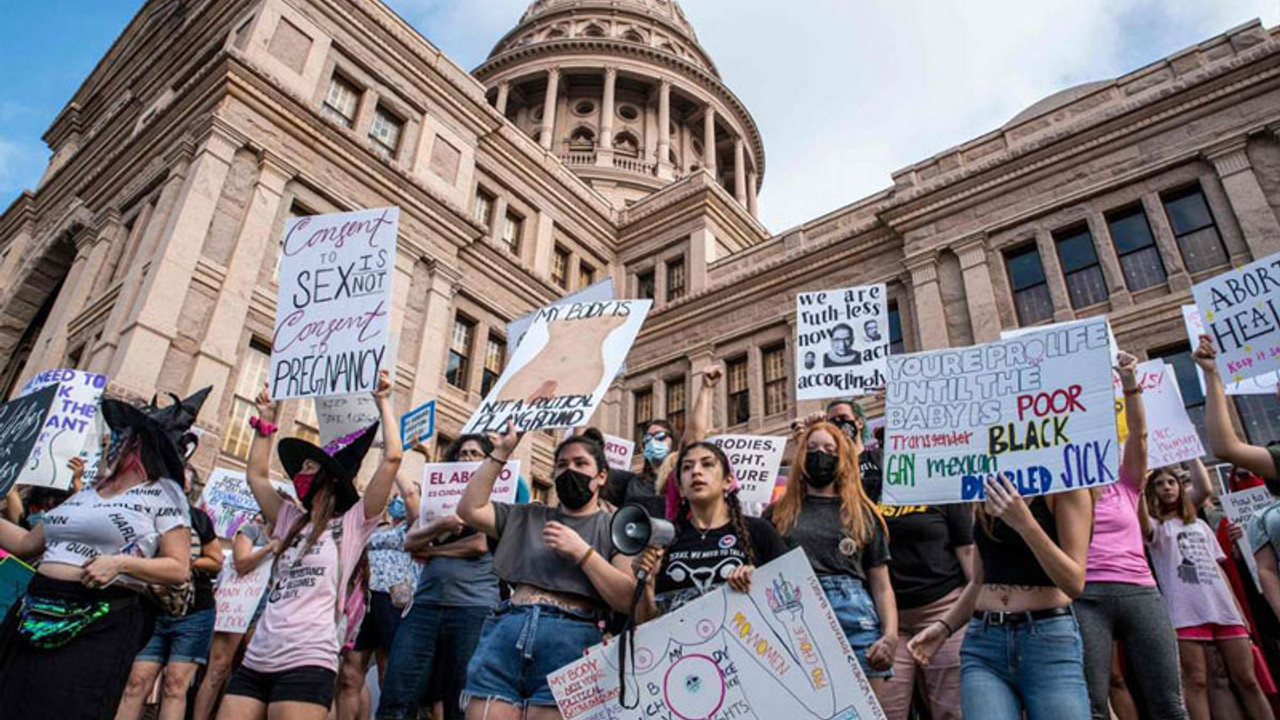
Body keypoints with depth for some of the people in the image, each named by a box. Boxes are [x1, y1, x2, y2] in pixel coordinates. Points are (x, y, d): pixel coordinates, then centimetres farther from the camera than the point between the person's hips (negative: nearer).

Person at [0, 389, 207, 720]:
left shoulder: (162, 492, -3)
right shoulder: (90, 490, 17)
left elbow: (179, 569, -8)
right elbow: (28, 544, 22)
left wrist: (120, 563, -19)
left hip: (98, 628, -7)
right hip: (34, 618, 7)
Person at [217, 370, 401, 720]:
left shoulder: (352, 524, 2)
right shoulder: (292, 522, 20)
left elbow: (392, 458, -7)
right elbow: (256, 475, 27)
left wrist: (383, 403, 1)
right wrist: (266, 420, 28)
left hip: (307, 663, -6)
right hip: (255, 662, 6)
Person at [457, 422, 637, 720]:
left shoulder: (615, 526, 10)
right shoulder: (528, 517, 24)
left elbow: (629, 600, -1)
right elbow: (469, 509, 15)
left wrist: (582, 552, -8)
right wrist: (502, 450, 15)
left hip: (569, 639, -3)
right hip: (505, 632, 4)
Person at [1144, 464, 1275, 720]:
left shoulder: (1200, 525, 23)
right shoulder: (1156, 526, 7)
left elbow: (1218, 567, 21)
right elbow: (1143, 523, -20)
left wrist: (1238, 608, 14)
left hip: (1224, 608, 5)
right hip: (1186, 612, -5)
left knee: (1247, 679, 4)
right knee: (1196, 682, -7)